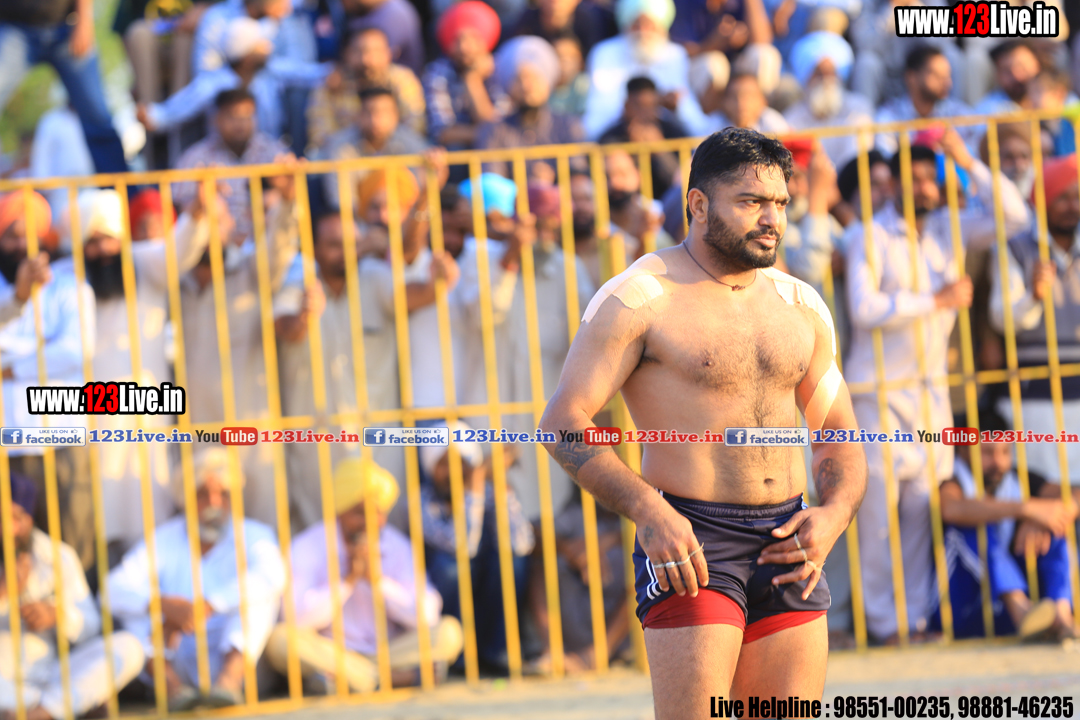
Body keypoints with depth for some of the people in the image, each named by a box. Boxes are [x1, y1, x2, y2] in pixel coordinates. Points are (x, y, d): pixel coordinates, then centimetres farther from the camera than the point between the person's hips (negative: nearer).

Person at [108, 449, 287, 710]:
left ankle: (231, 678, -41)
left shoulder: (252, 536, 2)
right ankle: (169, 681, -34)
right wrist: (165, 605, -31)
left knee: (263, 591, -21)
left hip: (235, 657, -2)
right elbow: (115, 589, -10)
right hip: (181, 666, 2)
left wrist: (206, 607, -32)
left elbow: (272, 574, -23)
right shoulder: (165, 540, 6)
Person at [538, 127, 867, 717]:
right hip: (686, 538, -6)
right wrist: (648, 511, -22)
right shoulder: (640, 298, -4)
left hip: (787, 546, 6)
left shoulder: (800, 307, 15)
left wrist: (834, 514, -3)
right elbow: (563, 420, -9)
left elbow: (839, 439, 20)